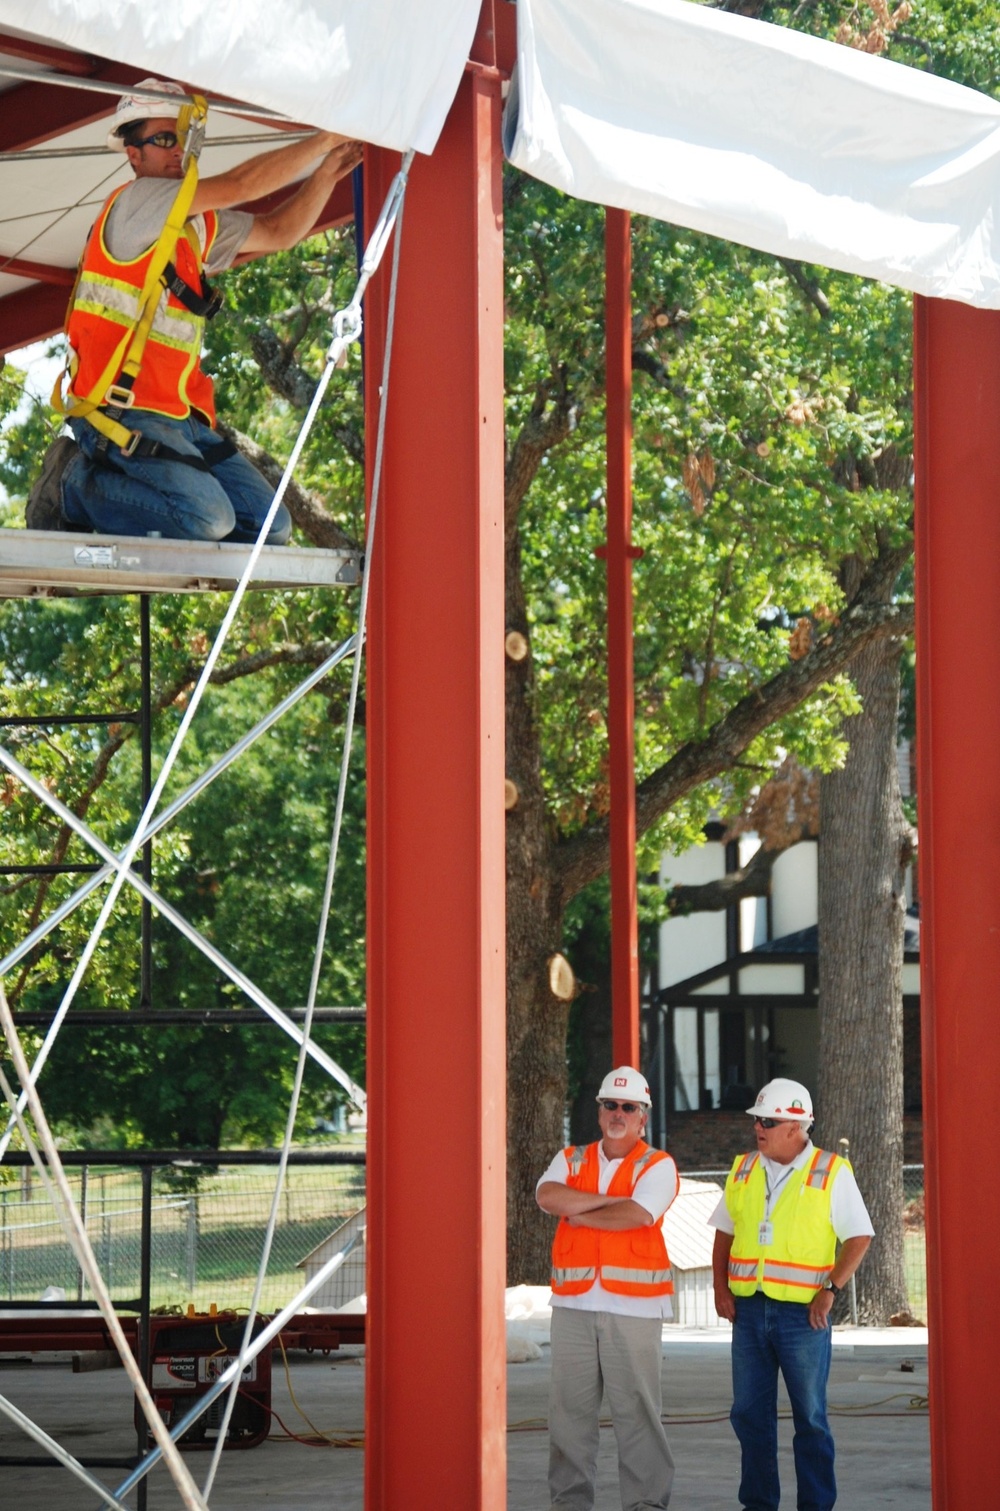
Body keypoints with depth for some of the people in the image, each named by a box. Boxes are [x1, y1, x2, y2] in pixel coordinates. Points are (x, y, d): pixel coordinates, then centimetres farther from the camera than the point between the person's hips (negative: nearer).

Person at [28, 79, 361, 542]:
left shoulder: (198, 224, 20)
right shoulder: (134, 202, -8)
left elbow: (278, 231, 21)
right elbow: (239, 184, -15)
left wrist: (326, 174, 6)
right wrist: (325, 140, -10)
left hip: (179, 415, 9)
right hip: (124, 411, -9)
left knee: (269, 527, -1)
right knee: (206, 517, -29)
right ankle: (73, 486, -5)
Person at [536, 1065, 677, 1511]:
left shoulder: (657, 1166, 3)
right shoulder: (571, 1161, 14)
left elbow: (637, 1215, -15)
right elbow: (547, 1196, -7)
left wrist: (579, 1214, -4)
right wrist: (610, 1200, -10)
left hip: (633, 1307, -3)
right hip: (574, 1304, 4)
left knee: (637, 1408, -3)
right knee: (570, 1406, 4)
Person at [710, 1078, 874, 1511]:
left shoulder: (831, 1173, -3)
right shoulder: (744, 1170, 11)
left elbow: (858, 1237, -4)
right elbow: (724, 1232, 17)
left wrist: (830, 1289, -14)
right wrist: (721, 1289, 5)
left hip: (803, 1312, -5)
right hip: (749, 1308, 5)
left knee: (810, 1417, 2)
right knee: (749, 1412, 7)